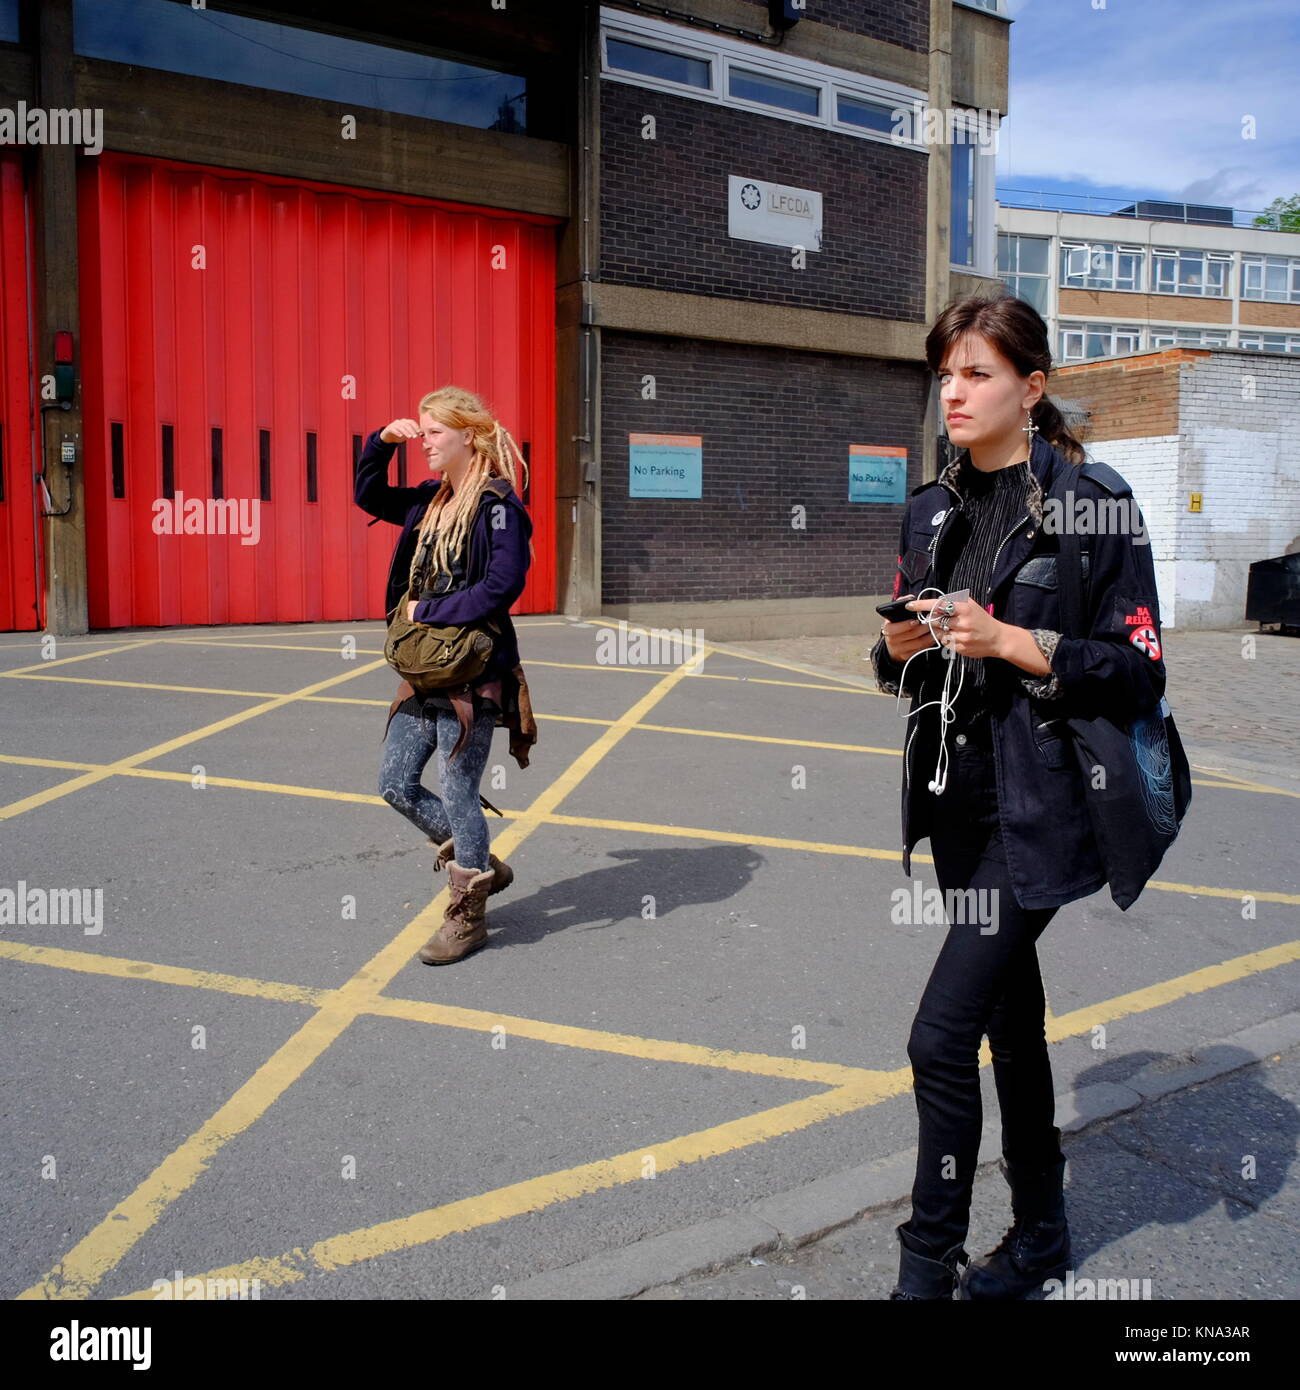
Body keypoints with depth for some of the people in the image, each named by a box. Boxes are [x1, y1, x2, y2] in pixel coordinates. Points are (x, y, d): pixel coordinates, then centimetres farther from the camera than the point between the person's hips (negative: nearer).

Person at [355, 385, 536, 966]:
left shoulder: (497, 505, -13)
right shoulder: (430, 501, 11)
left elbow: (502, 586, -23)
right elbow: (368, 496, 26)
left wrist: (428, 611, -16)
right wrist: (381, 441, 10)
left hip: (473, 676, -8)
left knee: (457, 793, 0)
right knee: (396, 784, 12)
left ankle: (467, 915, 19)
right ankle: (482, 867, 29)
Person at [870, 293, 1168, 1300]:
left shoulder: (1091, 501, -9)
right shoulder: (932, 510, 10)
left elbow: (1138, 675, -11)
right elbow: (902, 666, 16)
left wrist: (1008, 639, -19)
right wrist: (902, 642, -6)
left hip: (1036, 805, -7)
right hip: (955, 799, 7)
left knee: (943, 1034, -9)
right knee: (1010, 1015, 18)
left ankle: (928, 1265, 9)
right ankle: (1041, 1233, 35)